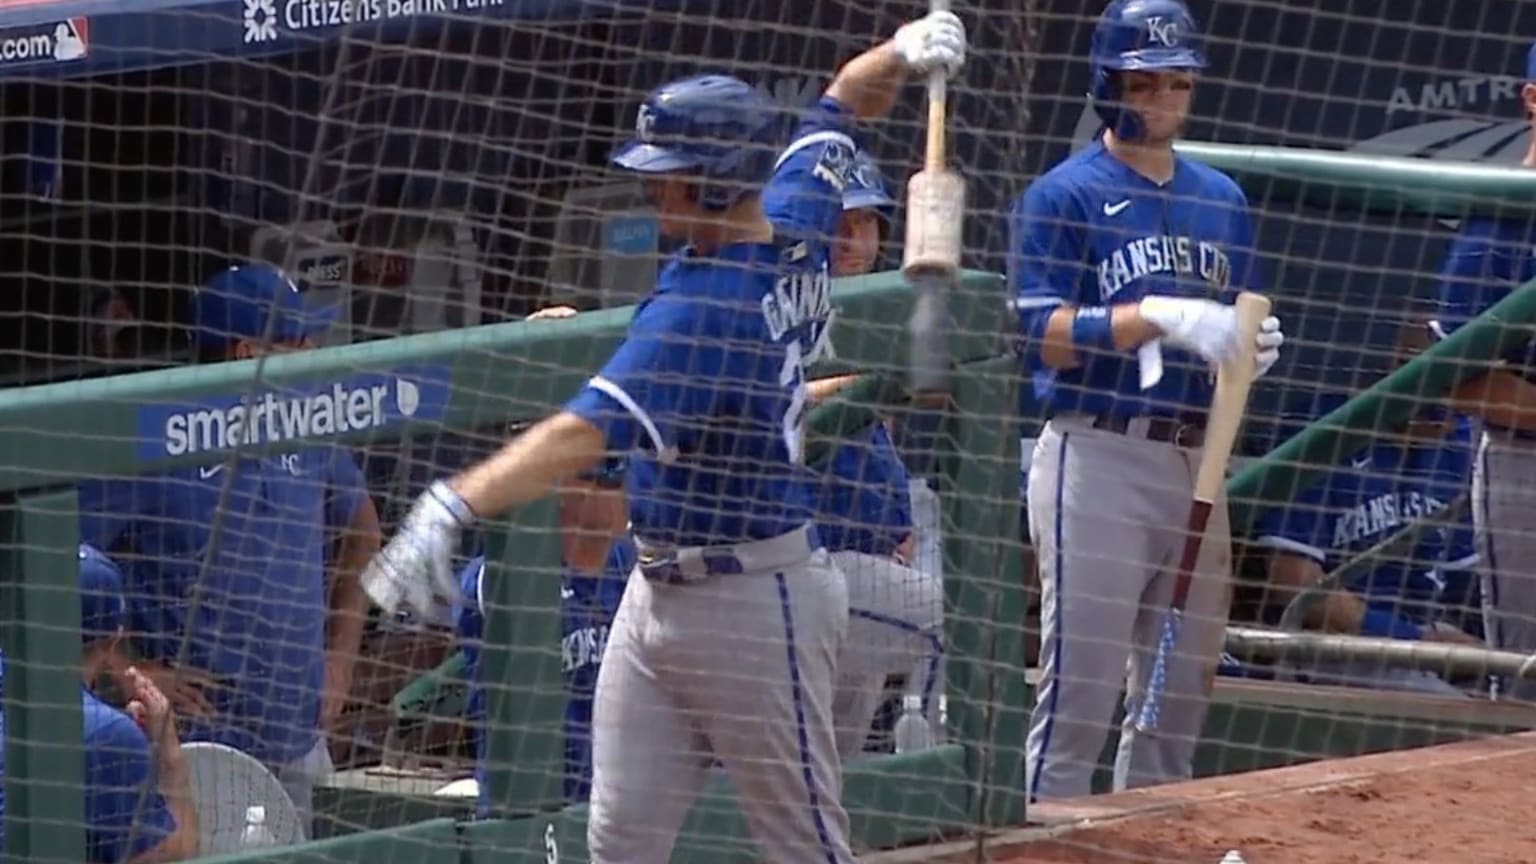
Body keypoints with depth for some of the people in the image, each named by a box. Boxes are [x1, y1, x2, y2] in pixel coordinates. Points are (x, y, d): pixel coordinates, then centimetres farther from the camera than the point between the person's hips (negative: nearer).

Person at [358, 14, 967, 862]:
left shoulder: (703, 305, -27)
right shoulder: (792, 229, 0)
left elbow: (581, 438, -38)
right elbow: (846, 96, 19)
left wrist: (453, 507, -48)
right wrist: (907, 51, 1)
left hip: (754, 605, -10)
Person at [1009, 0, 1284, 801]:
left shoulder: (1221, 198, 16)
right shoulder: (1063, 195, -3)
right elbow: (1040, 333, -12)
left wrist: (1256, 346, -3)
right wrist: (1159, 317, -22)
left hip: (1196, 460, 6)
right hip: (1096, 456, -6)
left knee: (1180, 691, 10)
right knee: (1078, 694, -9)